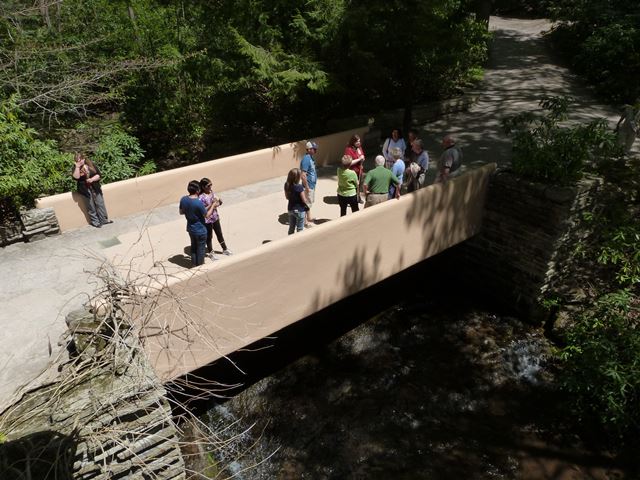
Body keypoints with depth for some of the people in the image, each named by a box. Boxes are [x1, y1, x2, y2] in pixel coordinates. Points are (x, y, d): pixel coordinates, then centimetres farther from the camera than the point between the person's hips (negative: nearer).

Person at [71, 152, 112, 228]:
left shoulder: (91, 164, 0)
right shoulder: (75, 168, -2)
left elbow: (98, 174, -3)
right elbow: (76, 177, -20)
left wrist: (92, 179, -19)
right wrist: (77, 167, -24)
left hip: (95, 188, 1)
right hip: (85, 190, -1)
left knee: (100, 204, 8)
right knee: (91, 208, 6)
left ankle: (104, 220, 20)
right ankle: (95, 222, 17)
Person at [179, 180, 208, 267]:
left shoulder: (183, 199, -10)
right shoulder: (198, 203, -30)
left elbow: (181, 212, 5)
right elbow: (206, 215, -17)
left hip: (190, 228, 6)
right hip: (200, 230, -6)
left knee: (193, 246, 25)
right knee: (201, 248, 14)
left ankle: (194, 264, 39)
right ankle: (200, 266, 30)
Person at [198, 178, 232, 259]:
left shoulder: (212, 193, -2)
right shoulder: (201, 197, -24)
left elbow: (217, 203, 9)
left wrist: (219, 201, -14)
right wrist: (211, 205, -28)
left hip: (215, 218, 7)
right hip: (207, 220, -7)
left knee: (220, 234, 21)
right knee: (209, 237, 13)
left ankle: (225, 250, 40)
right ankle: (211, 253, 33)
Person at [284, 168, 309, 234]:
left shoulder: (287, 185, -6)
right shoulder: (299, 187, -25)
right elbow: (304, 200, -18)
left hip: (290, 209, 6)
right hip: (299, 210, -6)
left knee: (291, 228, 19)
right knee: (300, 229, 9)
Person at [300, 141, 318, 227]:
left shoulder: (311, 157, 5)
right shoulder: (306, 159, -24)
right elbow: (303, 175, -27)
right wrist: (307, 187, -23)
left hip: (312, 184, 9)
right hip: (309, 186, -9)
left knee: (311, 201, 22)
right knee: (307, 203, 2)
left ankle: (309, 217, 37)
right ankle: (305, 221, 13)